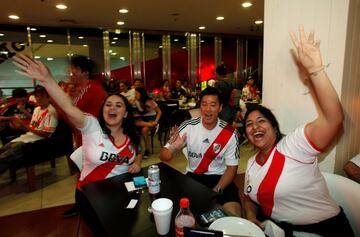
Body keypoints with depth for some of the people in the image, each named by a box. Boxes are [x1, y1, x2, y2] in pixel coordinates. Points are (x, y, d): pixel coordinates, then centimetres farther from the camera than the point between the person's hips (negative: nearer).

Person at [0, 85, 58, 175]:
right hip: (27, 137, 9)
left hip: (38, 140, -9)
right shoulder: (37, 109, 18)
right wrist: (21, 124, -2)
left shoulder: (51, 111, -11)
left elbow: (47, 134, -16)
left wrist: (25, 127, -19)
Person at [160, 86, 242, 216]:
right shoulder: (188, 126, -10)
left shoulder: (230, 133, -10)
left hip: (219, 177, -1)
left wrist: (217, 190, -18)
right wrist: (172, 148, -33)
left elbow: (232, 167, -2)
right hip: (193, 176, 1)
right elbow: (163, 157, -8)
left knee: (234, 214, -23)